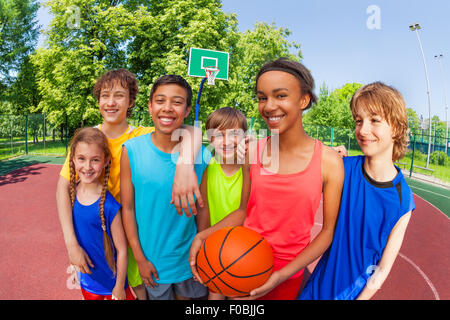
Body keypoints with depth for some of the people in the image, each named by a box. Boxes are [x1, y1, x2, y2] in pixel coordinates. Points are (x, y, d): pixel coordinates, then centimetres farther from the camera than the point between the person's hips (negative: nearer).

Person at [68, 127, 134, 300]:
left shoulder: (109, 206, -27)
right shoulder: (71, 192, -10)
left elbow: (122, 250, -18)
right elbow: (71, 234, 5)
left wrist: (119, 288, -10)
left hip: (110, 281, -5)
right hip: (85, 279, 5)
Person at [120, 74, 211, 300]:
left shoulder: (200, 155, -12)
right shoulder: (131, 151, -13)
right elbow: (127, 208, -8)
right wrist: (140, 258, -6)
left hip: (188, 257, 1)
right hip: (151, 258, -1)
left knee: (187, 296, 22)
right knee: (158, 295, 20)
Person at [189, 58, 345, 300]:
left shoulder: (329, 162, -14)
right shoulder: (253, 153, -7)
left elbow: (328, 230, -9)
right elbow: (243, 211, 3)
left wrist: (283, 274, -18)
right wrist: (203, 236, -12)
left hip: (288, 274, -2)